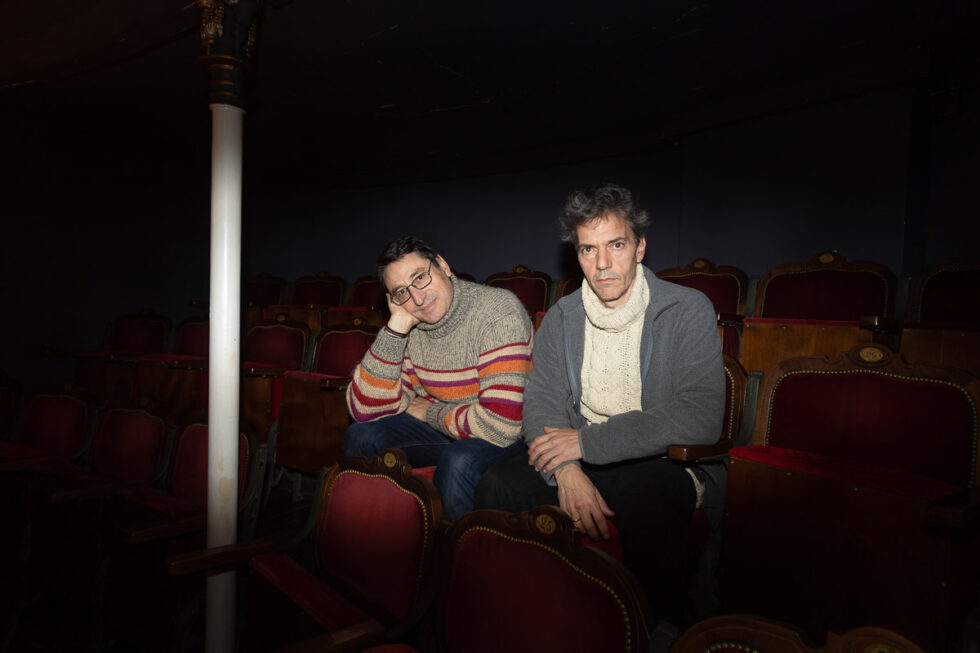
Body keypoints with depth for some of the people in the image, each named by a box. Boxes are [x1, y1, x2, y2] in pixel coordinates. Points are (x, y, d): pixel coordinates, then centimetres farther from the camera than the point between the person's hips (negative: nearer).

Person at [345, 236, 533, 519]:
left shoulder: (498, 312, -23)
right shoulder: (410, 328, -4)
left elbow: (502, 424, -31)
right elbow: (366, 411, -10)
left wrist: (430, 413, -12)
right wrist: (396, 327, -17)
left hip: (509, 437, -6)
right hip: (440, 428, 6)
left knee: (458, 461, -34)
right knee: (360, 436, -6)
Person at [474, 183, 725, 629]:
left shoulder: (688, 311, -8)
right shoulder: (562, 317, 7)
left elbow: (701, 419, -19)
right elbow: (542, 399, 2)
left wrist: (587, 441, -19)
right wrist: (567, 470, -20)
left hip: (664, 459, -4)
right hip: (580, 457, 4)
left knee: (650, 513, -37)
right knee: (497, 486, -19)